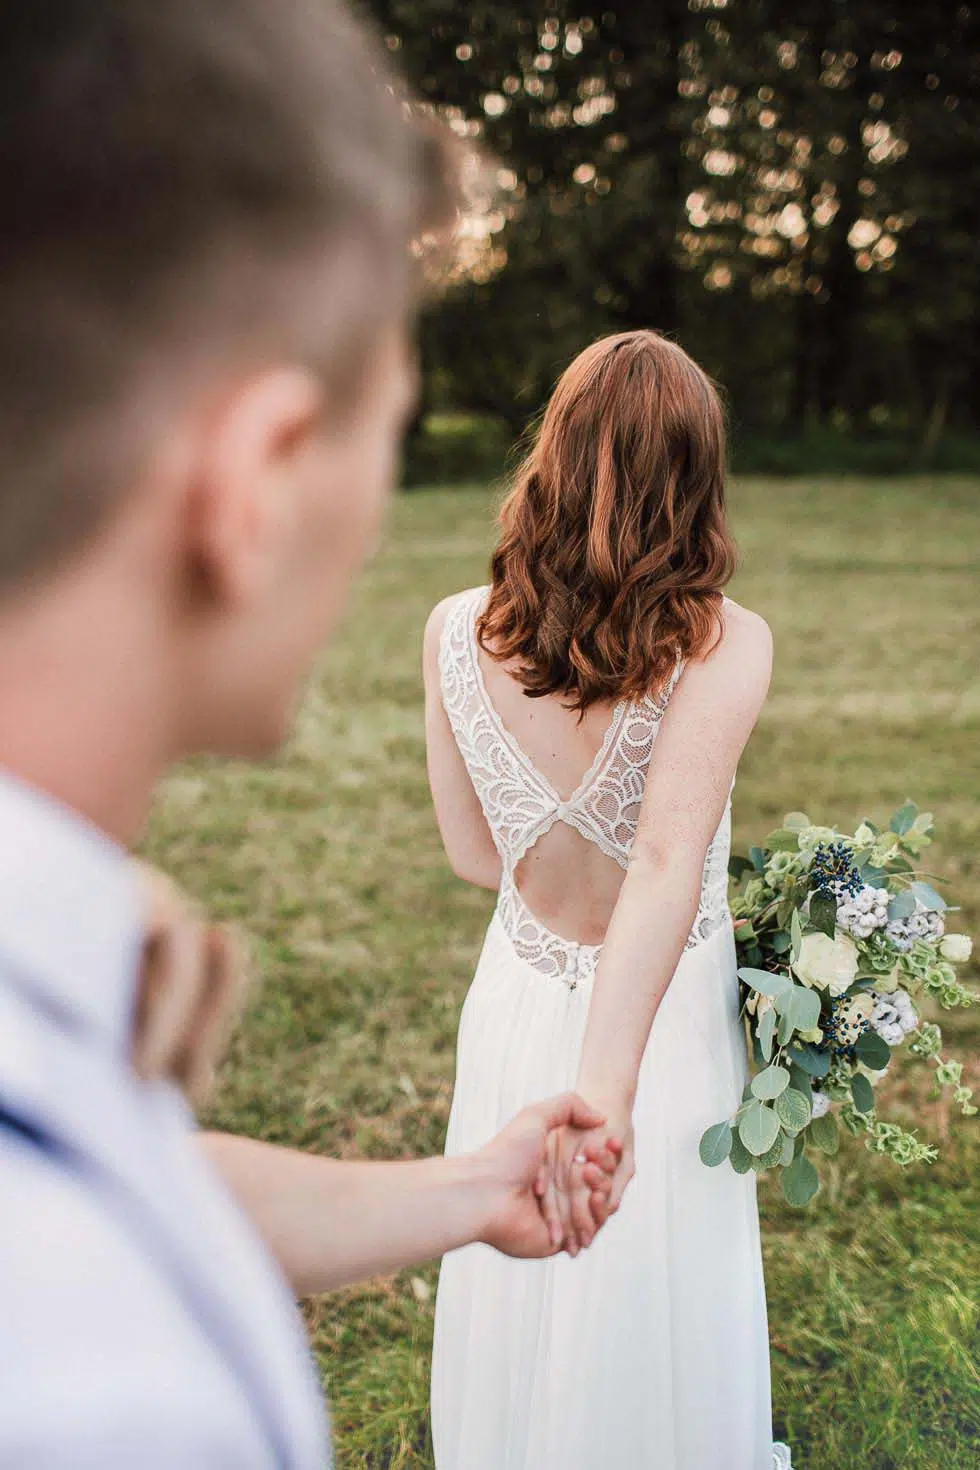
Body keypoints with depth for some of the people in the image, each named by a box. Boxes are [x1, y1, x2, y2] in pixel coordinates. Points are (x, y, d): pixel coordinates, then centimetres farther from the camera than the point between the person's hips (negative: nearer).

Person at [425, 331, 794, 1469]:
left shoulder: (456, 631, -12)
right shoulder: (725, 644, -22)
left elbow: (474, 858, -3)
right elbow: (668, 860, -36)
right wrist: (607, 1090, -41)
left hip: (518, 1009, 3)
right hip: (658, 1025, -2)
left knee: (519, 1308, 26)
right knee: (652, 1313, 23)